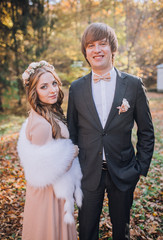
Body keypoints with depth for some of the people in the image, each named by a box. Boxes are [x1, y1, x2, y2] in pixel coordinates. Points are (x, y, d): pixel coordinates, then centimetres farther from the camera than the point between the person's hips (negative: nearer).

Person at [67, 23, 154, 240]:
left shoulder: (134, 85, -5)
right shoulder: (76, 88, -2)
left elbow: (146, 131, 1)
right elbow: (72, 131, 6)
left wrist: (142, 167, -2)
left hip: (123, 173, 0)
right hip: (88, 173, 1)